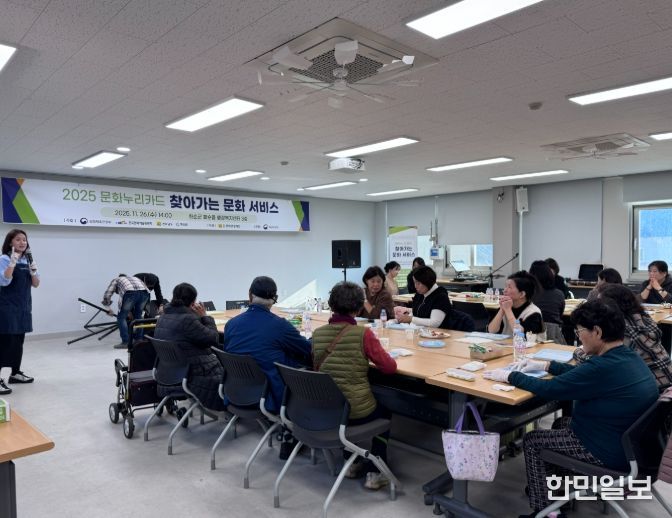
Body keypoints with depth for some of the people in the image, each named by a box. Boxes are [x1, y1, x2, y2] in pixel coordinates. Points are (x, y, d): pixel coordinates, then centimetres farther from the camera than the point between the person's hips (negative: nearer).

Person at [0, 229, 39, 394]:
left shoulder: (28, 260, 9)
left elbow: (36, 284, 8)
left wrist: (33, 272, -10)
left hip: (24, 307, 6)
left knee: (19, 341, 14)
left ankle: (15, 373, 26)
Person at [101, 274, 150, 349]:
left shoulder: (116, 280, 34)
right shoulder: (134, 278, 44)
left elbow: (106, 296, 24)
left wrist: (109, 309, 39)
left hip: (130, 293, -4)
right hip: (144, 292, 4)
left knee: (121, 317, 13)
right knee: (138, 316, 25)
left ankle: (125, 342, 9)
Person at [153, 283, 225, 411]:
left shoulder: (163, 318, 4)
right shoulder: (187, 320, -26)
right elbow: (213, 339, -18)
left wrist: (199, 317, 3)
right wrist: (204, 317, -9)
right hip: (191, 374, -9)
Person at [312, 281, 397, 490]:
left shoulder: (318, 333, -3)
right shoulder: (362, 334, -16)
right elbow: (390, 367, -9)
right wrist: (372, 356, 11)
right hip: (355, 411, -4)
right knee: (385, 409, 30)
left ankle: (352, 462, 35)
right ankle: (374, 472, 25)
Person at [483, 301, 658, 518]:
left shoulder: (606, 367, -31)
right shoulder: (628, 357, 0)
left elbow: (548, 389, -23)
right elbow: (582, 372, 16)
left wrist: (509, 376, -11)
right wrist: (545, 365, 14)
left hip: (611, 451, -9)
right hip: (627, 441, 9)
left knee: (532, 441, 4)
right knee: (561, 423, 27)